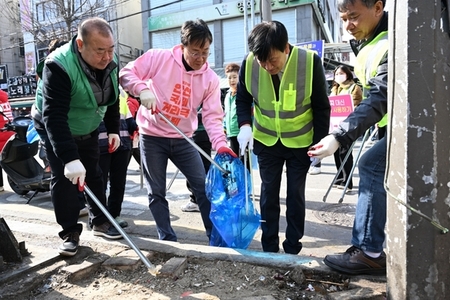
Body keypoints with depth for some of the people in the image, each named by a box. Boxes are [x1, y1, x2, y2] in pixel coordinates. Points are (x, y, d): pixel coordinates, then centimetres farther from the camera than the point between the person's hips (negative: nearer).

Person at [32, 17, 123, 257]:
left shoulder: (110, 62, -15)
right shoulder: (58, 66, -35)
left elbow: (111, 99, 2)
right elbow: (54, 116, -42)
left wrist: (113, 130, 0)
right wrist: (70, 158, -49)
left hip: (88, 130, 6)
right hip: (55, 131, -5)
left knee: (93, 175, 10)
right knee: (63, 179, -9)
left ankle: (100, 222, 25)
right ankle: (70, 233, 7)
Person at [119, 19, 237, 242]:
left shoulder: (210, 78, -4)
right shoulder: (159, 58, -10)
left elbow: (212, 116, -9)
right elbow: (126, 73, -6)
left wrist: (220, 144, -25)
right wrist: (143, 89, -27)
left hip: (183, 140, 2)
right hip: (152, 137, -2)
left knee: (204, 187, 2)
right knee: (157, 193, 6)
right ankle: (168, 240, 22)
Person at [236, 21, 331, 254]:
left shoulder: (310, 62, -22)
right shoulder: (249, 64, -17)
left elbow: (321, 107, -11)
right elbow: (242, 100, -2)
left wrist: (319, 143, -11)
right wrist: (245, 125, -20)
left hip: (301, 141, -1)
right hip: (266, 140, 2)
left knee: (295, 194, 5)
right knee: (269, 193, 7)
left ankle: (292, 249, 22)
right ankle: (269, 249, 22)